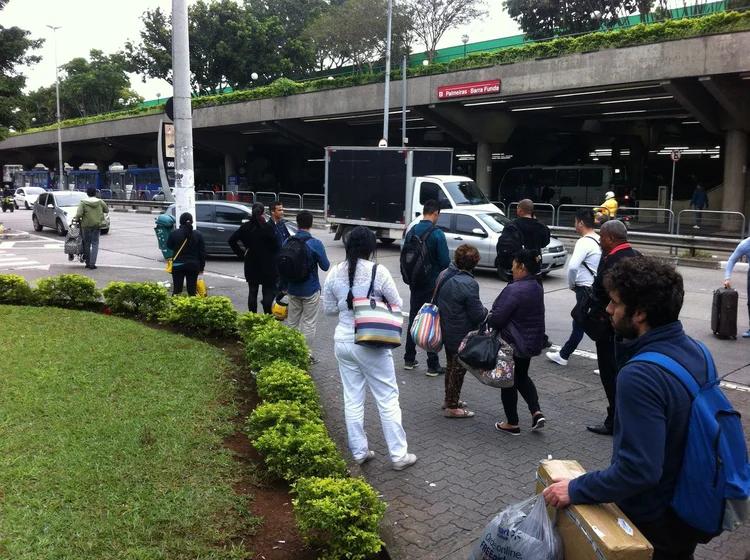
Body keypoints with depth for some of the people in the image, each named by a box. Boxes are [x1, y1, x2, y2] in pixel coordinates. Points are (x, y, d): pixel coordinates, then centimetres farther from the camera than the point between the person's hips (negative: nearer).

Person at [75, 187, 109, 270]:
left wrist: (77, 219, 4)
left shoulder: (83, 202, -7)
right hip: (97, 225, 1)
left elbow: (78, 214, -15)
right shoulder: (100, 202, 0)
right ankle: (92, 263, -6)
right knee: (95, 244, 3)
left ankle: (88, 263, 17)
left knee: (87, 244, 12)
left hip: (86, 225, -1)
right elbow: (107, 210, 13)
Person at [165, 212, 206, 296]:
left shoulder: (174, 234, -6)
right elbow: (202, 252, 1)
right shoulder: (198, 234, -1)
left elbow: (169, 246, 9)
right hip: (193, 265, 1)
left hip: (178, 265, -1)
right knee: (192, 290, 5)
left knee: (177, 290, 5)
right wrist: (201, 267, 8)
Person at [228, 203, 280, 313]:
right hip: (267, 264, -4)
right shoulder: (268, 226, -13)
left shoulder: (245, 227, 0)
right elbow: (275, 244, -14)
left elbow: (232, 240, 2)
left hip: (251, 264, 4)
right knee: (268, 292, 3)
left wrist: (241, 253, 6)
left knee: (252, 292, 11)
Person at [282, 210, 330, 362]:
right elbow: (325, 266, -8)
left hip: (293, 290, 5)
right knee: (308, 324, 4)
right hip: (310, 290, -4)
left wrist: (284, 286, 20)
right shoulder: (315, 243, -15)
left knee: (293, 322, 15)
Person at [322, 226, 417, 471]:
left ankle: (359, 451, 22)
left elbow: (328, 309, 7)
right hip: (372, 344, -4)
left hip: (343, 342, 4)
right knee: (388, 398, 6)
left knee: (352, 399, 13)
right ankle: (399, 454, 13)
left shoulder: (334, 273, -2)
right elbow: (397, 305, -4)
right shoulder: (378, 271, -14)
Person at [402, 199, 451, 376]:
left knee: (413, 321, 15)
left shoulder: (411, 232, 3)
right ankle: (433, 366, 6)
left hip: (415, 284, 6)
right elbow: (445, 262, -16)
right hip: (433, 285, -6)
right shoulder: (437, 234, -16)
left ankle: (409, 360, 22)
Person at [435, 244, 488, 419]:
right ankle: (452, 407, 18)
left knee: (451, 365, 22)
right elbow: (477, 314, -20)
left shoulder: (444, 276, -3)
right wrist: (485, 311, 0)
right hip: (462, 336, -7)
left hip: (446, 331, 8)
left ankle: (450, 399, 37)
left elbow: (436, 300, 10)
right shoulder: (468, 284, -26)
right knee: (458, 369, 7)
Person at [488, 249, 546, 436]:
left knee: (508, 381, 8)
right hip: (531, 342, 8)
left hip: (513, 344, -8)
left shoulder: (514, 290, -25)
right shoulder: (537, 288, 3)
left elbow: (497, 318, -25)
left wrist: (488, 318, -2)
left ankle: (512, 424, 18)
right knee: (522, 376, 25)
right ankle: (537, 412, 14)